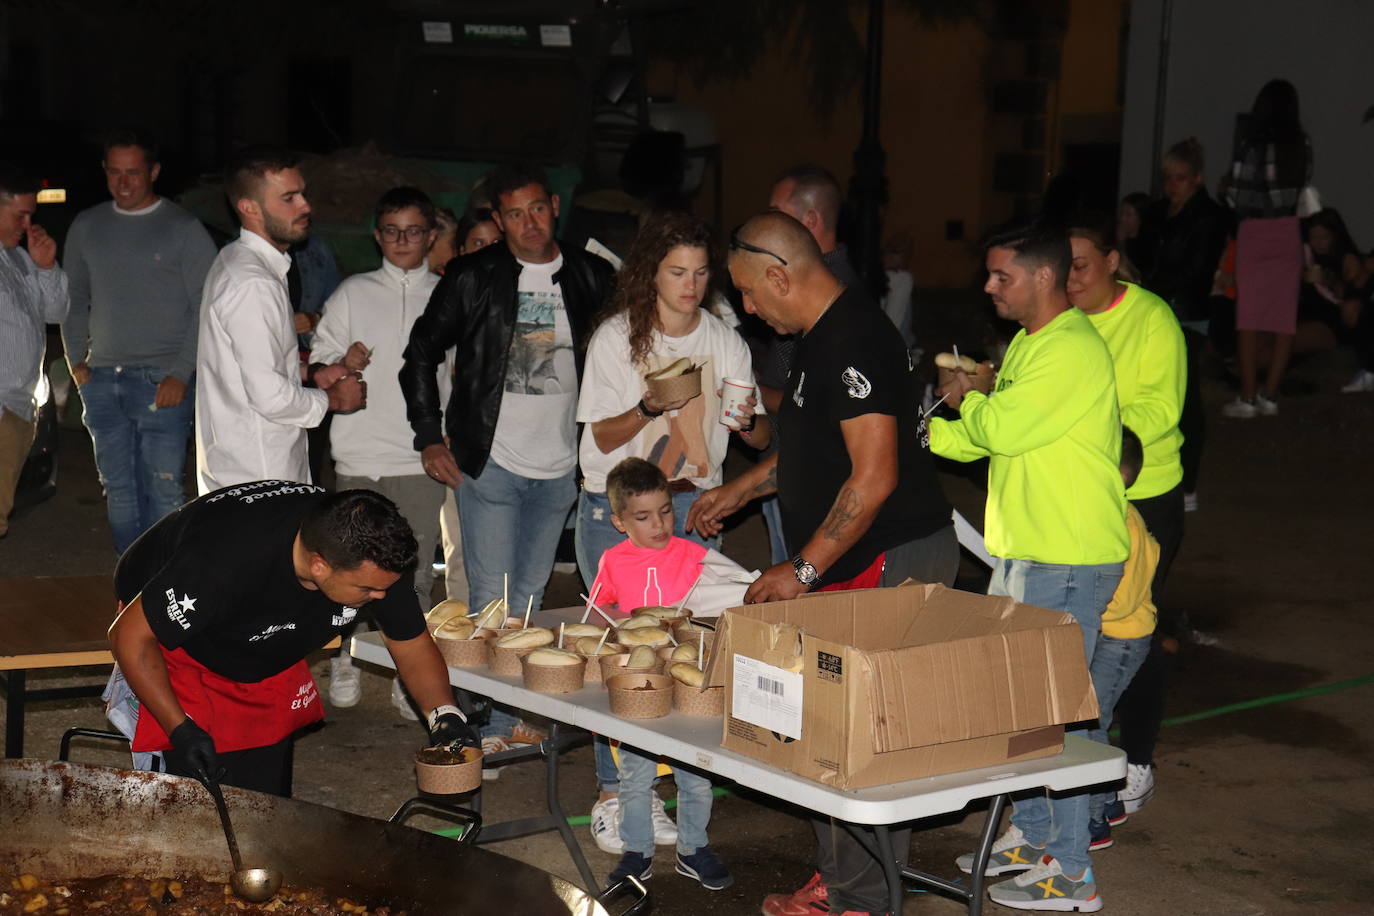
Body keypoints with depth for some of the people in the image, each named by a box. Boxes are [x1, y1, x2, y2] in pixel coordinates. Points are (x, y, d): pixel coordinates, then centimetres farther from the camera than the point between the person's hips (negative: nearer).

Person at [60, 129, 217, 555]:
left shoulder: (184, 229, -1)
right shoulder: (86, 227, 12)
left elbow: (206, 309, -4)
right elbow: (74, 299, 19)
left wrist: (181, 373, -12)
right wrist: (76, 360, 7)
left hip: (161, 380, -4)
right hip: (102, 380, 5)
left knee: (163, 489, -6)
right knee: (119, 489, 9)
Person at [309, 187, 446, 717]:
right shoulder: (354, 294, 8)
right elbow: (317, 371, 6)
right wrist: (345, 365, -15)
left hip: (423, 458, 0)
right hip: (361, 454, 0)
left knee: (416, 574, 0)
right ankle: (343, 664, 20)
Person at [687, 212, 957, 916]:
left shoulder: (852, 341, -20)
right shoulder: (820, 335, 14)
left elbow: (873, 477, -24)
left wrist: (802, 571, -19)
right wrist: (739, 490, 29)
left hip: (892, 566, -10)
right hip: (852, 567, 10)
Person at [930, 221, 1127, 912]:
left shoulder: (1074, 350, -18)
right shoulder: (1028, 344, 15)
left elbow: (999, 428, -24)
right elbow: (980, 439, 18)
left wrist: (966, 398, -5)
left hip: (1070, 562, -10)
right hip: (1024, 551, 10)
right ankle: (1031, 835, 31)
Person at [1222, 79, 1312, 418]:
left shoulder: (1253, 146, -11)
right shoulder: (1302, 147, 0)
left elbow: (1235, 198, -7)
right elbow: (1303, 182, 10)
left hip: (1253, 233, -3)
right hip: (1289, 234, 3)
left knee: (1249, 315, 1)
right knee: (1284, 316, 6)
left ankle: (1248, 397, -1)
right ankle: (1269, 395, 8)